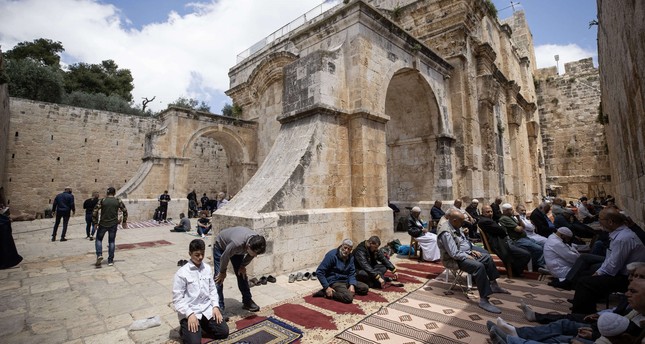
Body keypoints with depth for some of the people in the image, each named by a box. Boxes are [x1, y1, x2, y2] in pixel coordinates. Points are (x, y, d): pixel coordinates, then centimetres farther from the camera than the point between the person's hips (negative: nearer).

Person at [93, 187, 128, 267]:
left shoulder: (102, 200, -3)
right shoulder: (118, 201, 0)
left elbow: (95, 212, -8)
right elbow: (125, 211, 3)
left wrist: (95, 222, 2)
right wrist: (124, 221, 14)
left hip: (103, 224, -1)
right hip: (113, 224, 1)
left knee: (99, 239, 20)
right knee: (111, 241, 10)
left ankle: (99, 255, 0)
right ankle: (110, 260, 12)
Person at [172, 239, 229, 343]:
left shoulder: (207, 268, 1)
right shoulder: (181, 273, -13)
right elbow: (177, 299, -11)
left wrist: (215, 306, -3)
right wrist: (190, 314, -19)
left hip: (207, 309, 4)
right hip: (189, 311, -4)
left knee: (224, 332, 0)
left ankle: (203, 324, 22)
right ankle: (184, 330, 13)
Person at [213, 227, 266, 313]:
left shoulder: (257, 243, -30)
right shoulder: (237, 243, -46)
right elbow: (225, 257, -27)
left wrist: (243, 266, 0)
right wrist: (223, 272, -11)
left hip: (237, 249, 5)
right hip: (221, 246, -4)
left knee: (242, 274, 3)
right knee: (219, 277, -9)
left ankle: (247, 301, 15)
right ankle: (219, 307, 1)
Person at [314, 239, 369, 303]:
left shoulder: (350, 257, 2)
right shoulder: (332, 255, -18)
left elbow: (352, 273, 5)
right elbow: (319, 272, -19)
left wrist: (352, 285, -15)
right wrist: (327, 287, -23)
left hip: (346, 281, 8)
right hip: (334, 281, -7)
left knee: (365, 288, 4)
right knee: (348, 297, -29)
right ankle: (325, 292, -13)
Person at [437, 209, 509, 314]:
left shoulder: (455, 226, 1)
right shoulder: (446, 233, -30)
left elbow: (464, 240, 18)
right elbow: (454, 254, -28)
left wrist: (472, 250, 5)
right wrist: (468, 257, -15)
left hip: (465, 252, 11)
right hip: (455, 259, -10)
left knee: (487, 257, 11)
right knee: (479, 266, -29)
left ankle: (493, 285, 22)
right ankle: (483, 300, -23)